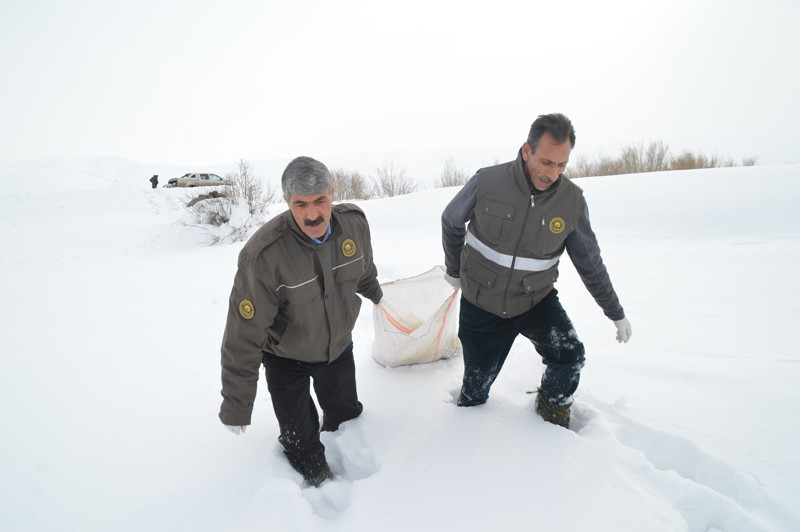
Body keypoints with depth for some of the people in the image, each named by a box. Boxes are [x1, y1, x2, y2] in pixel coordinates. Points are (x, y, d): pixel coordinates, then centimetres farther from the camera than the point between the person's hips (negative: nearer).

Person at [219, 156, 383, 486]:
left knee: (347, 416, 26)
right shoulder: (263, 255, -36)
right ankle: (318, 483, 45)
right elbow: (244, 335, -30)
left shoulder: (353, 221, -21)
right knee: (300, 441, 10)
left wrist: (375, 294, 24)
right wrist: (236, 405, -23)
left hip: (339, 346, 5)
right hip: (286, 359, -4)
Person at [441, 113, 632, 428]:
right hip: (481, 304, -1)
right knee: (477, 381, 7)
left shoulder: (573, 200, -12)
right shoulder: (487, 182, -19)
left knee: (570, 357, -16)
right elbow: (451, 222, 1)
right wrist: (454, 270, 11)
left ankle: (553, 411, 17)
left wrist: (616, 313, 9)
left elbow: (590, 262, 2)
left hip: (536, 299, 2)